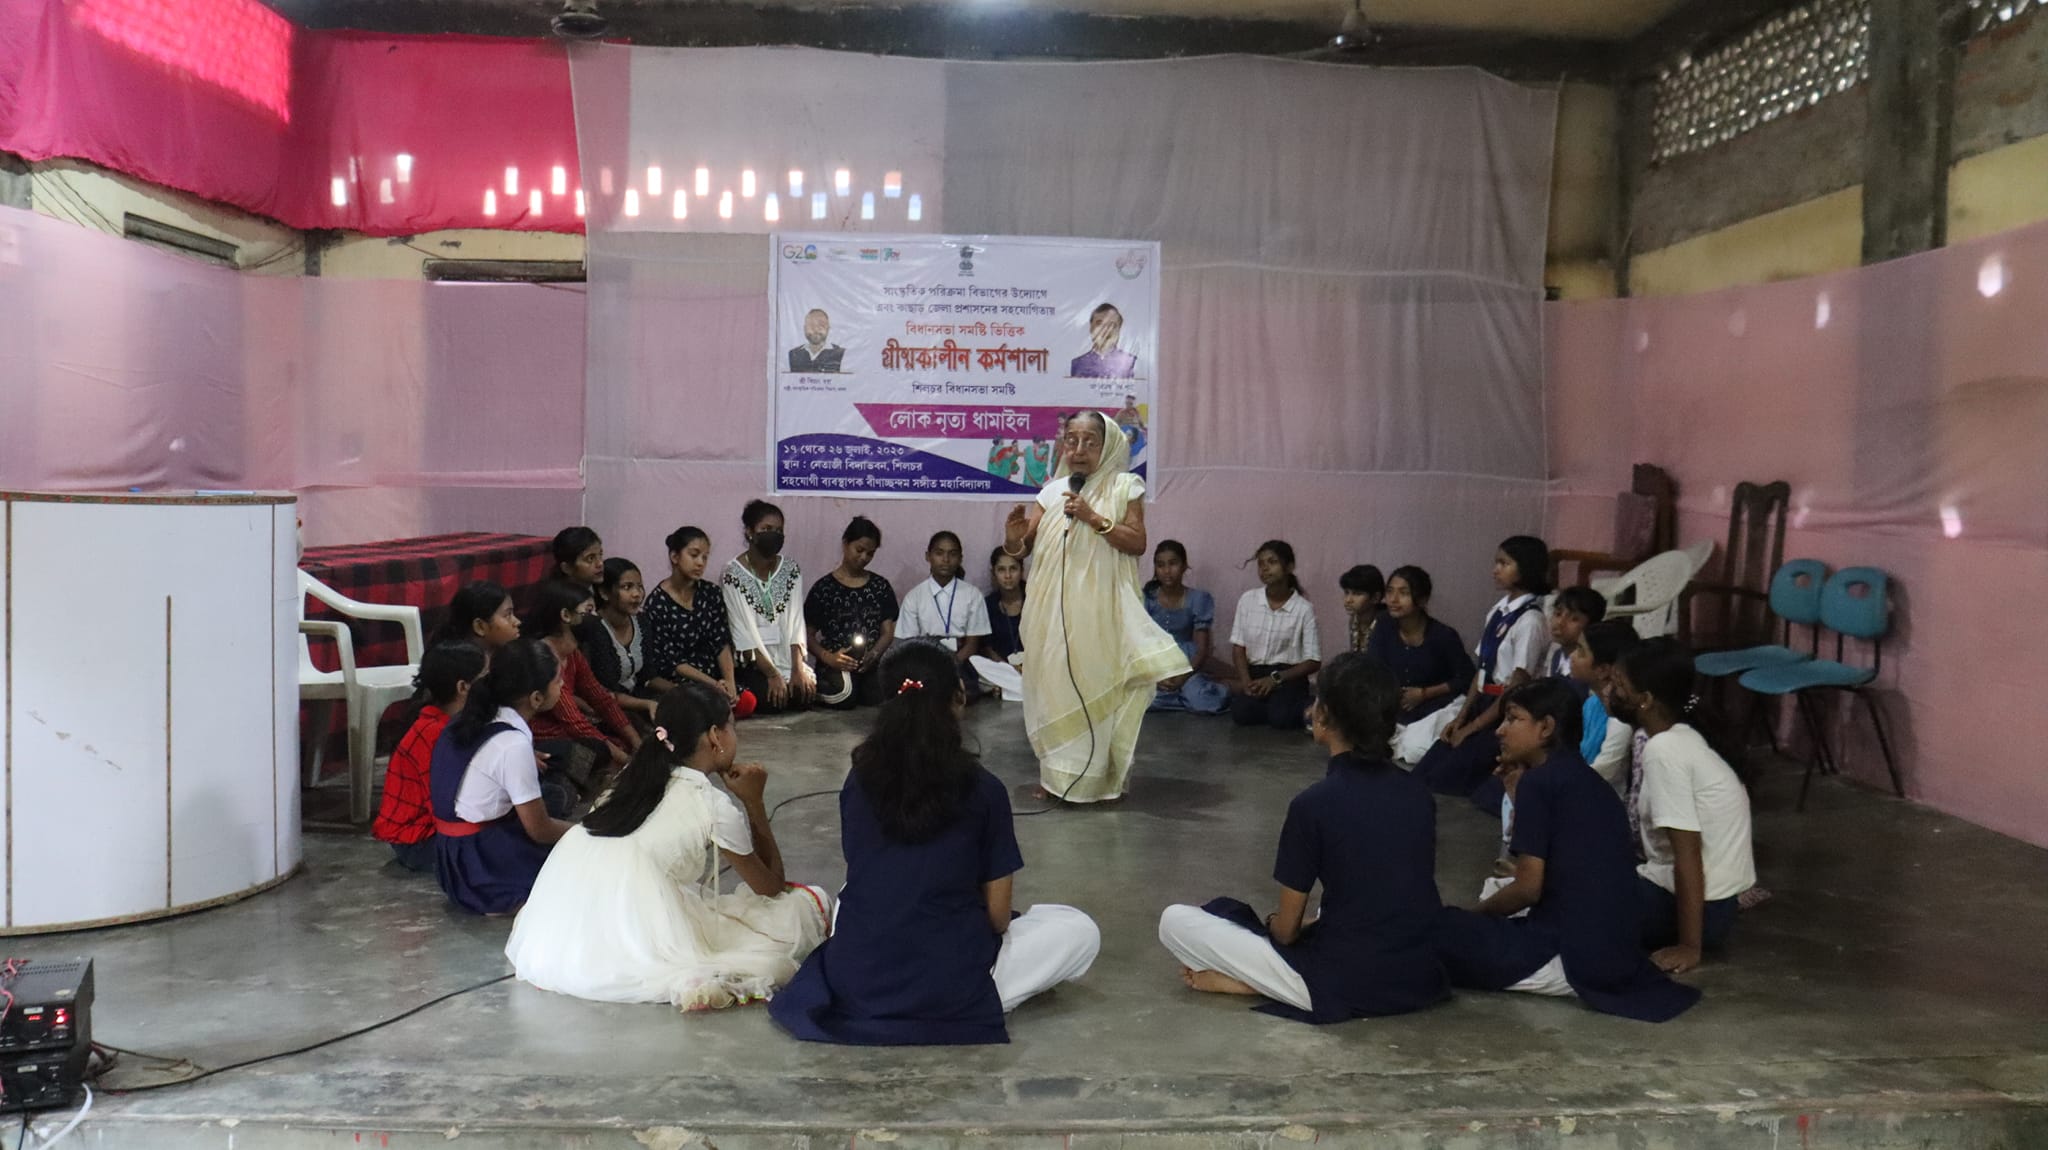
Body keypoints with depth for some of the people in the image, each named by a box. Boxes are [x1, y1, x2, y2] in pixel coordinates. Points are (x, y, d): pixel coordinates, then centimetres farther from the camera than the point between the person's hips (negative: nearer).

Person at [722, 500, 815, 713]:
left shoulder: (791, 569, 2)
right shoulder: (733, 574, -12)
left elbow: (795, 621, -4)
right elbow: (745, 630, -15)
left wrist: (798, 668, -16)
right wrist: (772, 674, -21)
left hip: (786, 654, 4)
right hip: (752, 661, -3)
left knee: (805, 693, -20)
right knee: (775, 699, -24)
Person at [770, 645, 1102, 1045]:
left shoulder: (858, 782, 1)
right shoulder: (983, 790, -10)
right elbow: (998, 915, -3)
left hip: (853, 984, 5)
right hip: (948, 991, -4)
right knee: (1079, 930, 14)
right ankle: (970, 1005, 0)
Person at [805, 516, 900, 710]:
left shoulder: (880, 586, 15)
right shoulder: (823, 588, 6)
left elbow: (888, 632, 11)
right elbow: (808, 635, 5)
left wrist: (873, 654, -10)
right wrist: (827, 657, -15)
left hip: (872, 665, 3)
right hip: (835, 666, -2)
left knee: (881, 696, -31)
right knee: (843, 697, -35)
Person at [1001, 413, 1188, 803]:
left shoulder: (1123, 486, 0)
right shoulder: (1053, 491, 9)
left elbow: (1138, 544, -8)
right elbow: (1022, 548, 8)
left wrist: (1093, 517, -16)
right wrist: (1013, 537, -15)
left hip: (1100, 608, -4)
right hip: (1055, 608, 4)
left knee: (1098, 687, 0)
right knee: (1055, 686, 7)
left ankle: (1102, 777, 9)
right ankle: (1057, 774, 16)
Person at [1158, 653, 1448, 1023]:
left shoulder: (1314, 804, -14)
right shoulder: (1418, 793, 3)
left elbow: (1287, 930, -7)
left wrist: (1272, 923, 17)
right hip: (1425, 977, 5)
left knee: (1176, 921, 4)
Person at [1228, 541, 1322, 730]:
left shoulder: (1304, 608, -7)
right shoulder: (1247, 600, 1)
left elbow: (1313, 661, -5)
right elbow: (1238, 647, 3)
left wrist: (1275, 679, -16)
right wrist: (1246, 681, -14)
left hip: (1288, 676, -2)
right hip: (1254, 673, 3)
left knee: (1281, 718, -31)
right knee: (1241, 714, -26)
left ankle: (1304, 709, 1)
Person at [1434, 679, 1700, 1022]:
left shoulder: (1538, 781, -12)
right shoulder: (1589, 780, 14)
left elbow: (1528, 888, -14)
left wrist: (1474, 913, 4)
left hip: (1570, 955, -9)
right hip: (1615, 951, 9)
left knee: (1438, 928, -6)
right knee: (1498, 887, 28)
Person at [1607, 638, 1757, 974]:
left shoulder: (1662, 751, -22)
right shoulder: (1680, 738, 6)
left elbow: (1688, 855, -24)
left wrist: (1689, 947, -21)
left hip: (1702, 905, -9)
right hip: (1715, 893, 9)